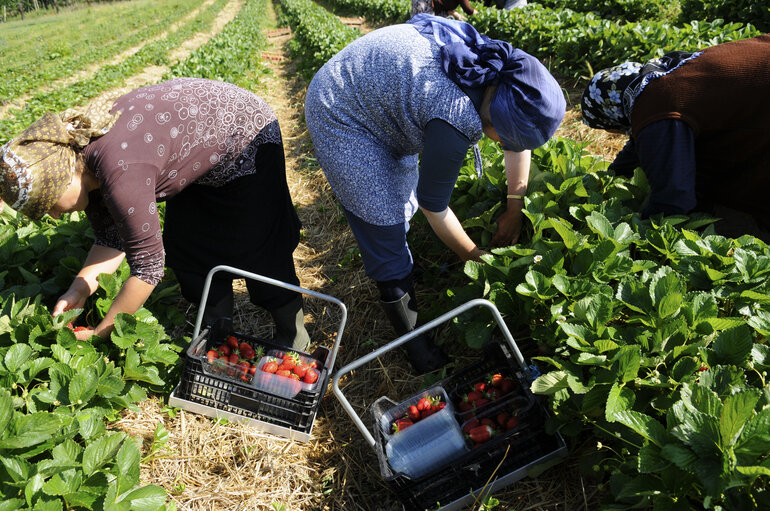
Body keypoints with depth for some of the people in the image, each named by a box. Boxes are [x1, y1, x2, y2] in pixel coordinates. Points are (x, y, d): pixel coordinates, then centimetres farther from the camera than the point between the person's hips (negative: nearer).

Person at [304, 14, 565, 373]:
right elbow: (434, 206, -20)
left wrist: (515, 211, 9)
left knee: (404, 194, 20)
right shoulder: (458, 121, -35)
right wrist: (475, 258, -5)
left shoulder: (500, 68, -10)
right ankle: (412, 341, 10)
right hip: (341, 118, -9)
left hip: (373, 88, 9)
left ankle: (402, 268, 44)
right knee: (384, 224, -5)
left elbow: (519, 144, 7)